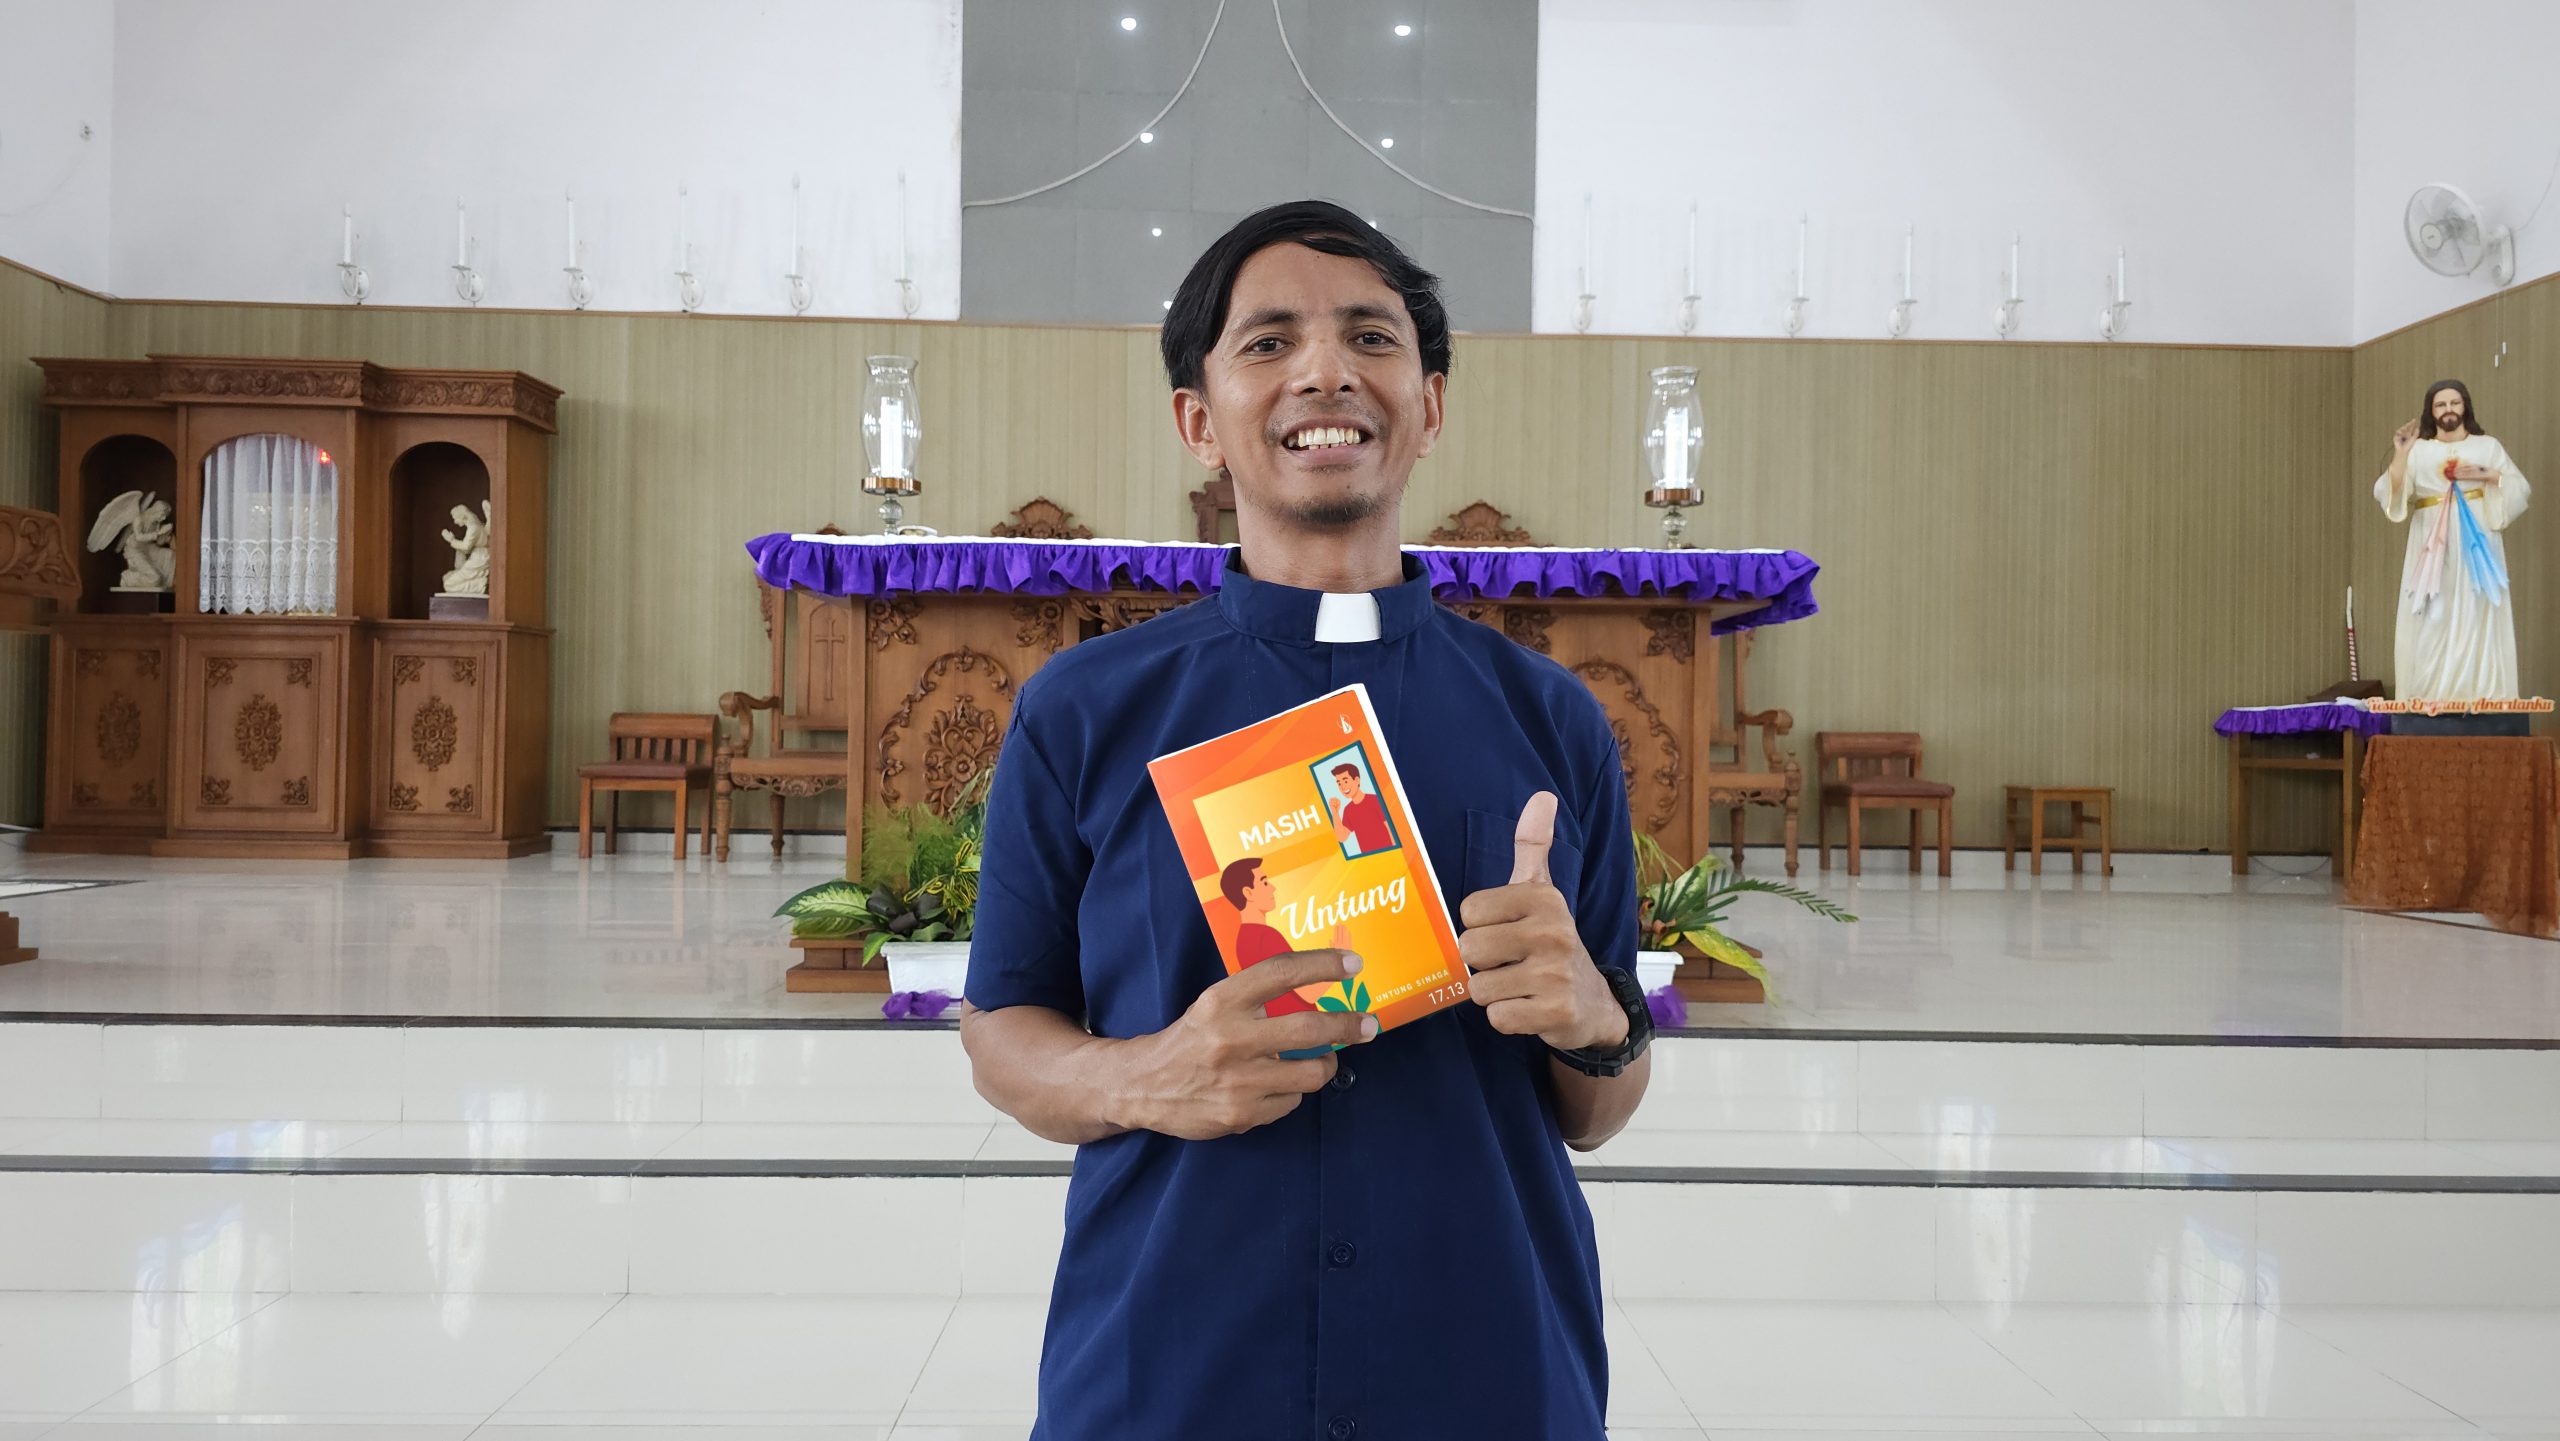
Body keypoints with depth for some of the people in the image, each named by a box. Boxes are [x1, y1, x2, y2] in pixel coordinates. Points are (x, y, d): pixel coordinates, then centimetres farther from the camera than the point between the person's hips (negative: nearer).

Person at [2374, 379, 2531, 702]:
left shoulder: (2488, 446, 12)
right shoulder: (2418, 451, 10)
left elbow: (2521, 489, 8)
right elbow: (2389, 494, -3)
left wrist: (2488, 475, -9)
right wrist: (2400, 456, -17)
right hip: (2432, 546, 0)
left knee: (2477, 619, -6)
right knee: (2431, 622, -6)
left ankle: (2481, 698, -5)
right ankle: (2430, 698, -5)